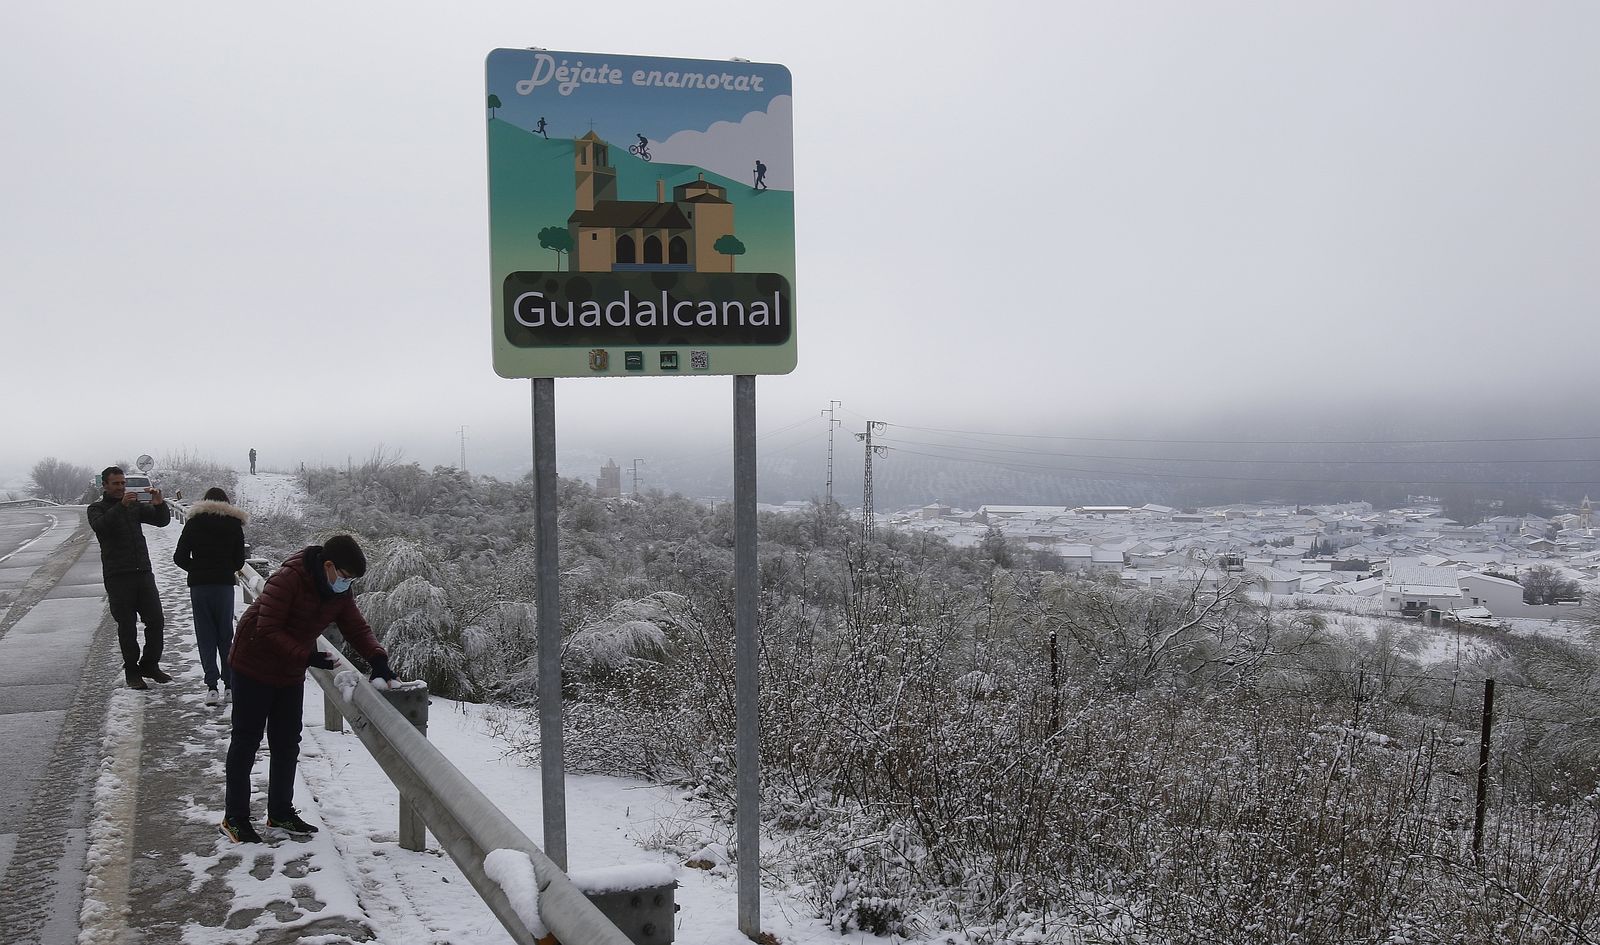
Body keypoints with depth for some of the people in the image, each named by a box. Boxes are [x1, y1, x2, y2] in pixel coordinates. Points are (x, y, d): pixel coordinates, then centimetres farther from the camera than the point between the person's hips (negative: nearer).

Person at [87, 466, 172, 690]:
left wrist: (159, 504, -15)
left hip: (143, 572, 4)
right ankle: (131, 672, 11)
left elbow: (162, 520, 5)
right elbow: (100, 526, -19)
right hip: (118, 577, -4)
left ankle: (150, 665, 17)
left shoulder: (136, 506, 14)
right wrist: (121, 506, -31)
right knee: (127, 626, 2)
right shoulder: (97, 509, 3)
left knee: (156, 621, 2)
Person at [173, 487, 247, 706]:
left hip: (199, 585, 0)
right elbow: (239, 561, 4)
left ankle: (212, 685, -4)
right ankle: (230, 683, 13)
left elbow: (180, 558, -1)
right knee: (226, 634, 12)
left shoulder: (194, 522, 3)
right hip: (224, 584, 0)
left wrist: (197, 569, 14)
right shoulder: (234, 524, 3)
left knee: (205, 635, 4)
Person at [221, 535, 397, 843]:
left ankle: (281, 812, 23)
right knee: (246, 740, 2)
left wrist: (377, 659, -22)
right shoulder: (287, 580, -29)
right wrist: (308, 657, -37)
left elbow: (357, 628, -5)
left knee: (287, 744, 11)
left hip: (290, 673, 7)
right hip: (254, 668, -7)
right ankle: (234, 818, 12)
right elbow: (268, 631, -30)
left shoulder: (340, 593, -6)